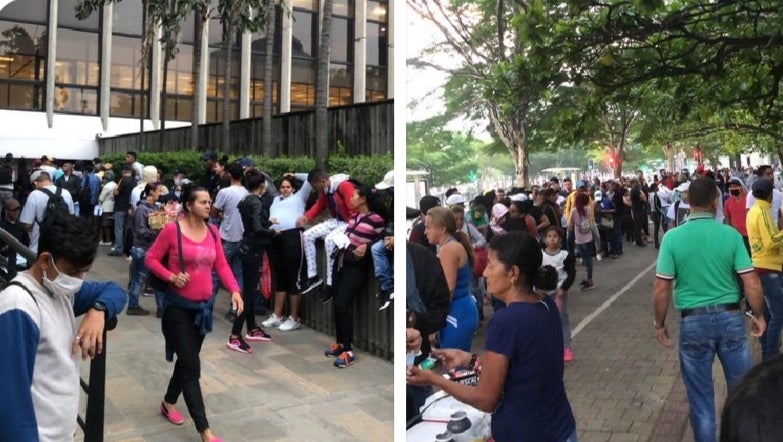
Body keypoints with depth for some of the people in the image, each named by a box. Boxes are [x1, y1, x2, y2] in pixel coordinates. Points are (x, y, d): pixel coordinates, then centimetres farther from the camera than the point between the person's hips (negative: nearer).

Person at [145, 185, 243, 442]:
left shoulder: (213, 232, 1)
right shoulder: (172, 230, -13)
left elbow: (221, 265, 0)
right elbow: (151, 259, -6)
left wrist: (234, 290, -14)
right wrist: (171, 276, -22)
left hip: (204, 305, 6)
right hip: (179, 306, -5)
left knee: (187, 360, 19)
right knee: (191, 366, -6)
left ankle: (169, 403, 45)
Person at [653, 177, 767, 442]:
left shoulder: (672, 237, -10)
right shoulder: (731, 234, -7)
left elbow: (662, 289, -9)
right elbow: (752, 284, -7)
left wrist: (660, 324, 4)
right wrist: (758, 315, 10)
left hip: (693, 321, -1)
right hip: (731, 318, 1)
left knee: (701, 396, 14)